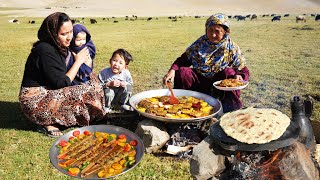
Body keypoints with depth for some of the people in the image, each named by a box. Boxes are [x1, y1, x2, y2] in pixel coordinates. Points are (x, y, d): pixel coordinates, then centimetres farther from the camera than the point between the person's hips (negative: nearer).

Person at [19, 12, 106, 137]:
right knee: (87, 93, -24)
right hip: (35, 101, -9)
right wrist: (78, 61, -12)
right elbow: (62, 84, -22)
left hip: (48, 92, 9)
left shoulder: (60, 47, 5)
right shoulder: (45, 51, -22)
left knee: (93, 81, 5)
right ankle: (48, 124, -9)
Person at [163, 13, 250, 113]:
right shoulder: (200, 43, 0)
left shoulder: (232, 48, -4)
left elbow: (244, 70, -4)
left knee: (229, 72, -30)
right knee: (182, 72, -22)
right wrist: (173, 70, -20)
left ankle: (230, 106, -16)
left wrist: (239, 76, -29)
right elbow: (183, 59, 0)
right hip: (199, 82, 2)